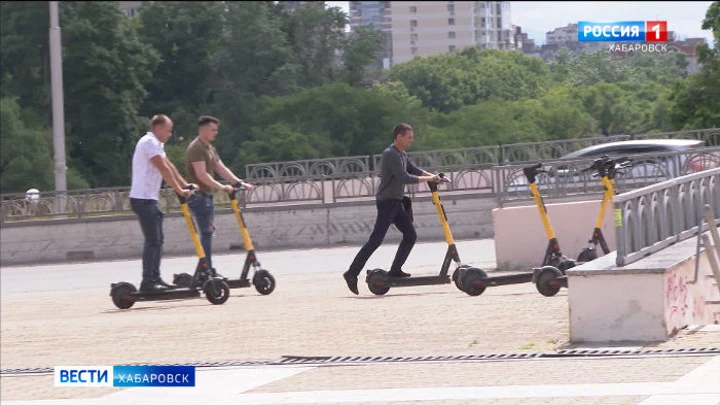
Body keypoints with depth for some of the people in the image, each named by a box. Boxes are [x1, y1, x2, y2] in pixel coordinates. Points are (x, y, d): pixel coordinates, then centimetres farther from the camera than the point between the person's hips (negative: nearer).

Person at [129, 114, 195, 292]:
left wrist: (186, 185, 13)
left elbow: (169, 166, 20)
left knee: (157, 240, 11)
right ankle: (147, 281, -11)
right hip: (143, 199, -11)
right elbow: (164, 169, -18)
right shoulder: (149, 142, -14)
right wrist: (180, 190, -17)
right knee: (153, 241, -11)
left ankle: (155, 278, 13)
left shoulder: (156, 144, 20)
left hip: (150, 199, 11)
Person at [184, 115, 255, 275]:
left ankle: (207, 270, 16)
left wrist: (240, 182, 4)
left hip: (207, 195, 10)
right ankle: (207, 271, -12)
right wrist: (221, 187, -26)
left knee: (208, 232, 11)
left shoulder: (210, 148, 18)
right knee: (206, 232, -12)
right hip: (198, 195, -10)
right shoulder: (196, 148, -15)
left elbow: (222, 169, 15)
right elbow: (201, 174, -23)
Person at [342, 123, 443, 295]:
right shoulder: (390, 155, -17)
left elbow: (412, 169, 24)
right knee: (376, 239, -14)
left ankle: (395, 270, 11)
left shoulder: (402, 154, 14)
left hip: (396, 203, 10)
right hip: (386, 201, -10)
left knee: (410, 235, 9)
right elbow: (405, 178, -23)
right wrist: (428, 179, -15)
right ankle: (352, 273, -14)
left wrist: (432, 175, 9)